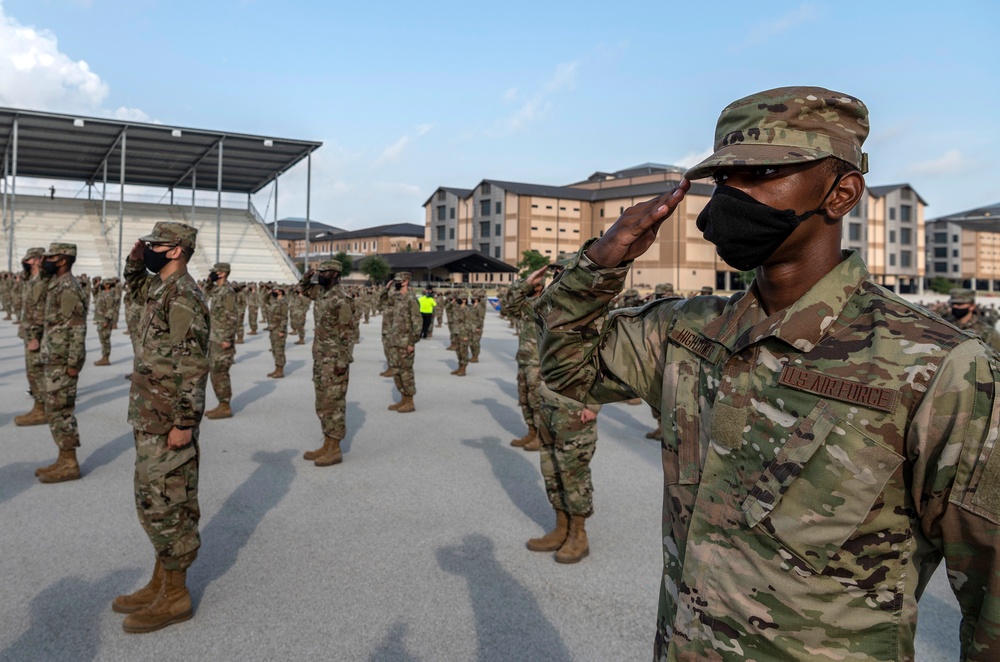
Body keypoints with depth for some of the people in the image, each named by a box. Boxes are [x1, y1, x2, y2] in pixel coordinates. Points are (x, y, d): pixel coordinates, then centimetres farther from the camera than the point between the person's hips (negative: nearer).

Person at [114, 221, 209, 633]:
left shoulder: (184, 297, -19)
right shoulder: (161, 288, 11)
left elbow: (194, 366, -23)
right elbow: (136, 289, 37)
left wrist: (184, 423, -24)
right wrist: (135, 260, 16)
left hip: (168, 422, -10)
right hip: (150, 417, 10)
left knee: (164, 505, -1)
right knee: (158, 503, 16)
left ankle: (174, 597, 12)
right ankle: (160, 584, 28)